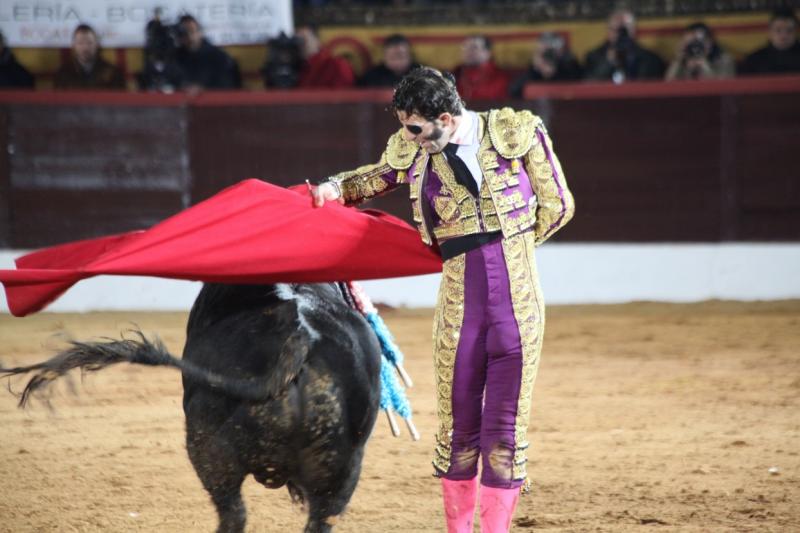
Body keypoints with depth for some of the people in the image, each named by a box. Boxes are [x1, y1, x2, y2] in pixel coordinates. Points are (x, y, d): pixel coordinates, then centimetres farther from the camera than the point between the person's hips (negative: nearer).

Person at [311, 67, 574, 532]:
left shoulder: (519, 132, -4)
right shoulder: (413, 152, 3)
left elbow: (557, 206, 4)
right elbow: (377, 177, 25)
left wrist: (503, 249, 5)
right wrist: (336, 188, 6)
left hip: (519, 303, -2)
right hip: (459, 305, 2)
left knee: (505, 428, 1)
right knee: (459, 427, 8)